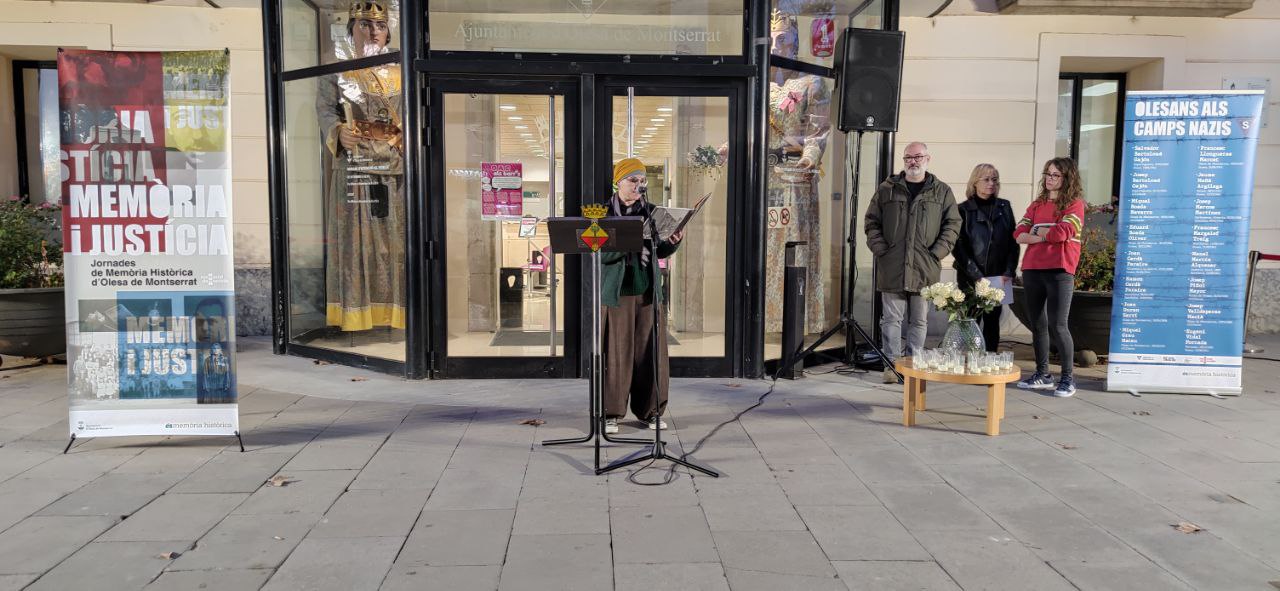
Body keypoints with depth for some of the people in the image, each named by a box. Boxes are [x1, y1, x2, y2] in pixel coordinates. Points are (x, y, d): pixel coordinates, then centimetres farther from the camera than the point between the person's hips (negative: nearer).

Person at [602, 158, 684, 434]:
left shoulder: (651, 211, 9)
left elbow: (660, 252, 14)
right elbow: (600, 254, -12)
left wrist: (673, 242, -7)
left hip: (648, 291, 3)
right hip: (617, 292, -3)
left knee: (650, 351, 5)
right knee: (616, 352, 0)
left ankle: (651, 410, 17)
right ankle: (611, 413, 10)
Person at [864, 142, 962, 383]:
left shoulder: (942, 192, 9)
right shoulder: (887, 189, 9)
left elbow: (952, 224, 8)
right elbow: (871, 221, 11)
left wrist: (937, 252, -3)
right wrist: (880, 248, -1)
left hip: (925, 269, 0)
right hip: (892, 268, 0)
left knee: (919, 320, 7)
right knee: (891, 318, 1)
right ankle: (891, 364, 8)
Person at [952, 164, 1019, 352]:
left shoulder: (1004, 207, 11)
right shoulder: (964, 209, 0)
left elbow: (1013, 241, 8)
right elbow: (958, 246, -5)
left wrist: (1009, 272, -4)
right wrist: (975, 275, -12)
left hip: (998, 278, 3)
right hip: (971, 279, -3)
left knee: (992, 322, 5)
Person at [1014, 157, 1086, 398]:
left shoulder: (1074, 205, -1)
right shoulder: (1037, 204, 16)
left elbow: (1062, 233, -17)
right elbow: (1019, 234, 5)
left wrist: (1037, 231, -1)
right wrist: (1046, 236, -10)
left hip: (1059, 271, -6)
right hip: (1032, 270, 6)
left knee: (1057, 325, -7)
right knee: (1037, 324, 10)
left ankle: (1067, 378, 5)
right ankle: (1043, 375, 20)